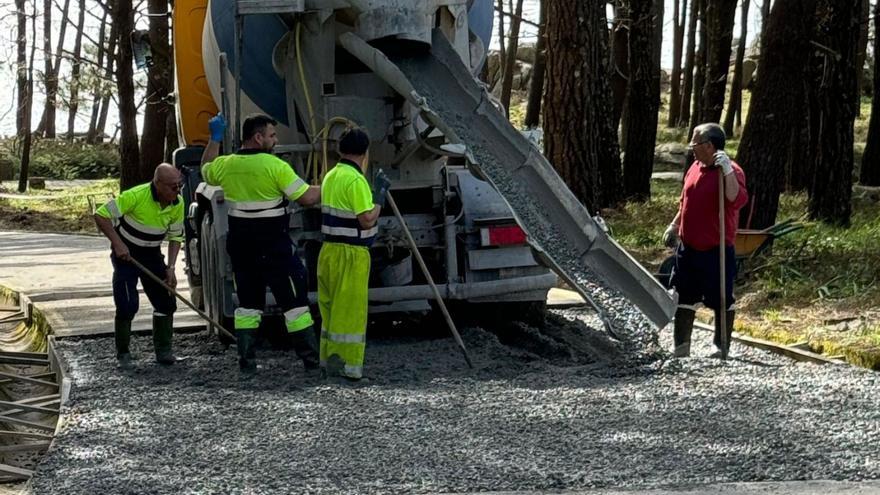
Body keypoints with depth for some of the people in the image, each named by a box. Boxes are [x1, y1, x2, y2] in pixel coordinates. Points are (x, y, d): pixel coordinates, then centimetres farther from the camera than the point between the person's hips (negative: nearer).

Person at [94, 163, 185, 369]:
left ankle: (163, 351, 16)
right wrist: (117, 244, -28)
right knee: (127, 305, -13)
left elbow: (175, 237, 3)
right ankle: (123, 354, 3)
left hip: (152, 254, 6)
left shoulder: (178, 204, -10)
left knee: (166, 302, 2)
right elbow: (101, 216, -23)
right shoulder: (136, 196, -28)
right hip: (125, 252, -5)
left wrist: (171, 267, -8)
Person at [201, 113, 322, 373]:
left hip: (240, 246, 5)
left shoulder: (224, 165, 2)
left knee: (248, 302, 14)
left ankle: (246, 359, 12)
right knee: (294, 300, 2)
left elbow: (206, 171, 26)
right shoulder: (275, 166, -15)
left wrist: (215, 138, 32)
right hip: (274, 245, -5)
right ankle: (311, 358, 3)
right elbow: (307, 197, -16)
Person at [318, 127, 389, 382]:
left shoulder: (331, 176, 12)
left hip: (329, 250, 9)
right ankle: (346, 365, 0)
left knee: (331, 307, 15)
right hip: (350, 254, -9)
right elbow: (367, 220, -20)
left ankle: (329, 359, 21)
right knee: (350, 310, -3)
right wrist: (380, 194, -8)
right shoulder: (356, 180, -16)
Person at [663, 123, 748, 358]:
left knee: (721, 299, 6)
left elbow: (737, 200, -34)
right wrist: (674, 226, 19)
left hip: (716, 250, -8)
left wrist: (727, 171, -41)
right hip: (688, 248, 8)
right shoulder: (695, 167, 10)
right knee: (683, 297, 12)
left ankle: (722, 347, 18)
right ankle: (681, 347, 20)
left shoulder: (730, 171, -15)